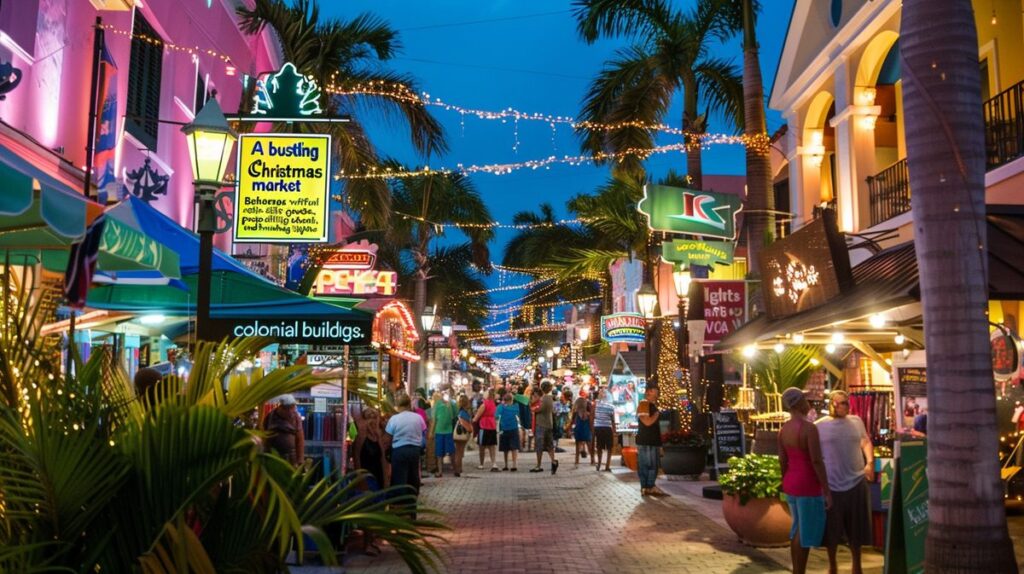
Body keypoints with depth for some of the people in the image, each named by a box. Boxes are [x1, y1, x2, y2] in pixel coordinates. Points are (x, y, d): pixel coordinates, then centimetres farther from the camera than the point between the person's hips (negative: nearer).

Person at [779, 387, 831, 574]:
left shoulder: (784, 429, 5)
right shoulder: (809, 427, -17)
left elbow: (782, 461, 9)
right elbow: (817, 461, -20)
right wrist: (827, 491, -15)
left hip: (791, 483, 8)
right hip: (808, 485, -8)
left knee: (798, 530, 17)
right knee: (806, 532, 0)